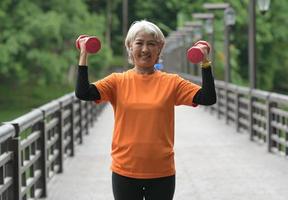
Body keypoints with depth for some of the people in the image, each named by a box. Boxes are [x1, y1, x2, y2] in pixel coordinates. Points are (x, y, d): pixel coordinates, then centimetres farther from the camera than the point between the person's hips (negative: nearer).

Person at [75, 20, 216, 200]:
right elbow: (83, 93, -12)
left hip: (161, 172, 0)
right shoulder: (118, 81, 1)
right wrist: (84, 55, -14)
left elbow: (208, 98, -8)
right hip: (125, 171, 0)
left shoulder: (171, 82, 0)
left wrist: (205, 62, -16)